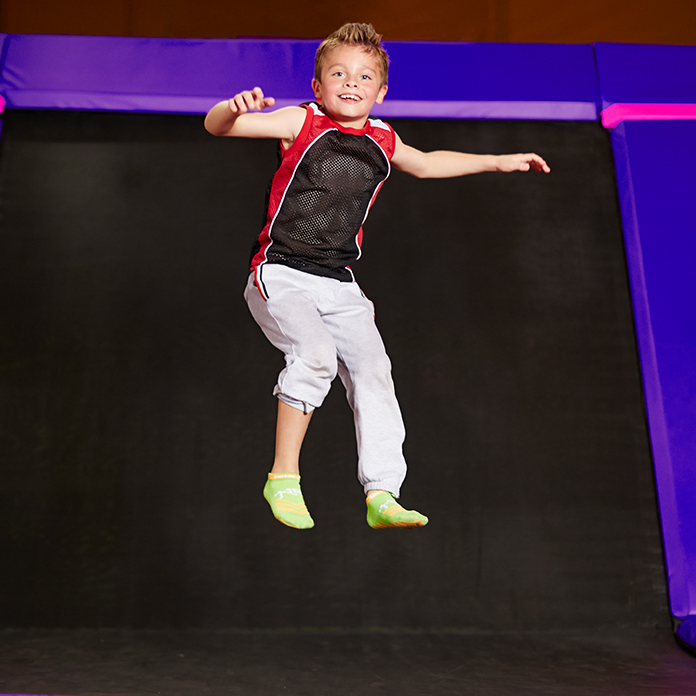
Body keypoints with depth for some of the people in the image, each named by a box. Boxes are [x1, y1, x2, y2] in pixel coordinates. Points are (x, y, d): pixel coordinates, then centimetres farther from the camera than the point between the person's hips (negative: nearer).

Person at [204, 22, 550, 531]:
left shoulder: (383, 142, 11)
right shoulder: (300, 123, -3)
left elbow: (426, 164, 31)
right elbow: (216, 126, -9)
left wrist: (499, 161, 33)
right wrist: (235, 107, -33)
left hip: (339, 285, 5)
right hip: (281, 274, -5)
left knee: (372, 369, -9)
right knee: (316, 354, -27)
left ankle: (381, 496, -3)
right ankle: (283, 478, -11)